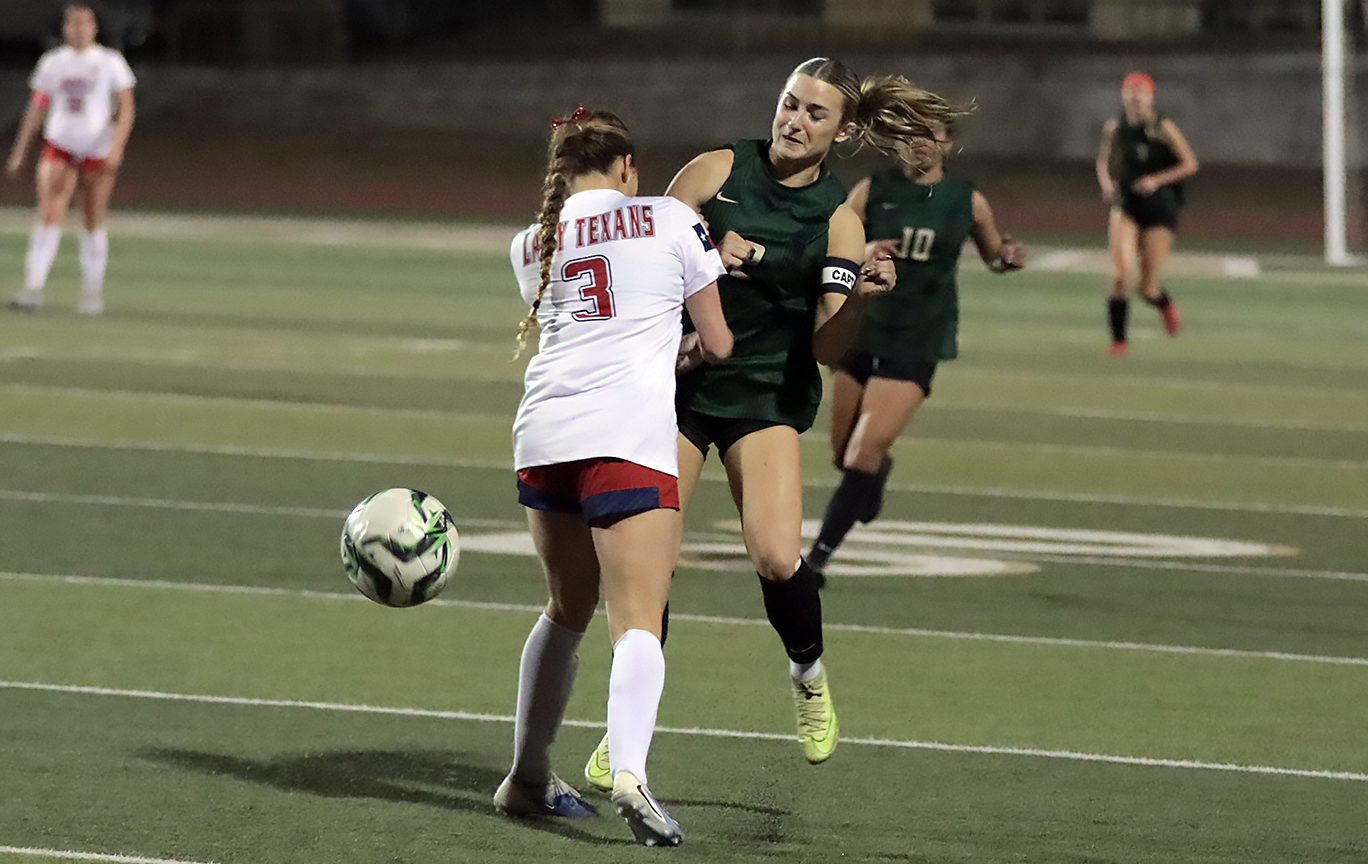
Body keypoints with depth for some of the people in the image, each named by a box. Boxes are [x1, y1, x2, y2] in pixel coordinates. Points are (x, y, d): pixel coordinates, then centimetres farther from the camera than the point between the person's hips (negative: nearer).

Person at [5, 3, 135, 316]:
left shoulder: (110, 62, 0)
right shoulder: (52, 62, 8)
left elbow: (126, 108, -3)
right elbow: (37, 109, 13)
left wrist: (117, 145, -17)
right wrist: (19, 152, 10)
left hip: (98, 150, -1)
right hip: (59, 147, 1)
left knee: (93, 223, 4)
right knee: (49, 215, -15)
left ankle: (93, 290, 18)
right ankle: (33, 288, -21)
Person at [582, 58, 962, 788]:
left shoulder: (838, 219, -4)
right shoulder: (716, 172, -3)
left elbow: (827, 349, -7)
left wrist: (861, 298, -26)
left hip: (767, 397, -1)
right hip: (678, 380, 1)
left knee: (777, 559, -19)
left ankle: (808, 675, 13)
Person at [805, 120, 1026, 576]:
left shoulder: (967, 200, 0)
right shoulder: (872, 190, -1)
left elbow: (992, 255, 16)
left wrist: (1008, 257, -7)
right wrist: (859, 254, -22)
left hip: (916, 345, -2)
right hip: (861, 332, 2)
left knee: (864, 451, -15)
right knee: (844, 454, 12)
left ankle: (820, 553, -9)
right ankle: (878, 470, 49)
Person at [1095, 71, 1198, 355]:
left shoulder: (1163, 128, -9)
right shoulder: (1114, 128, 1)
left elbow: (1190, 164, -5)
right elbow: (1104, 162, 17)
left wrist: (1157, 180, -16)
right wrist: (1106, 182, -4)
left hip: (1159, 207, -2)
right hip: (1125, 206, 2)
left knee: (1148, 288, 0)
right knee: (1119, 276, -17)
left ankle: (1166, 305, 37)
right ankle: (1118, 340, -3)